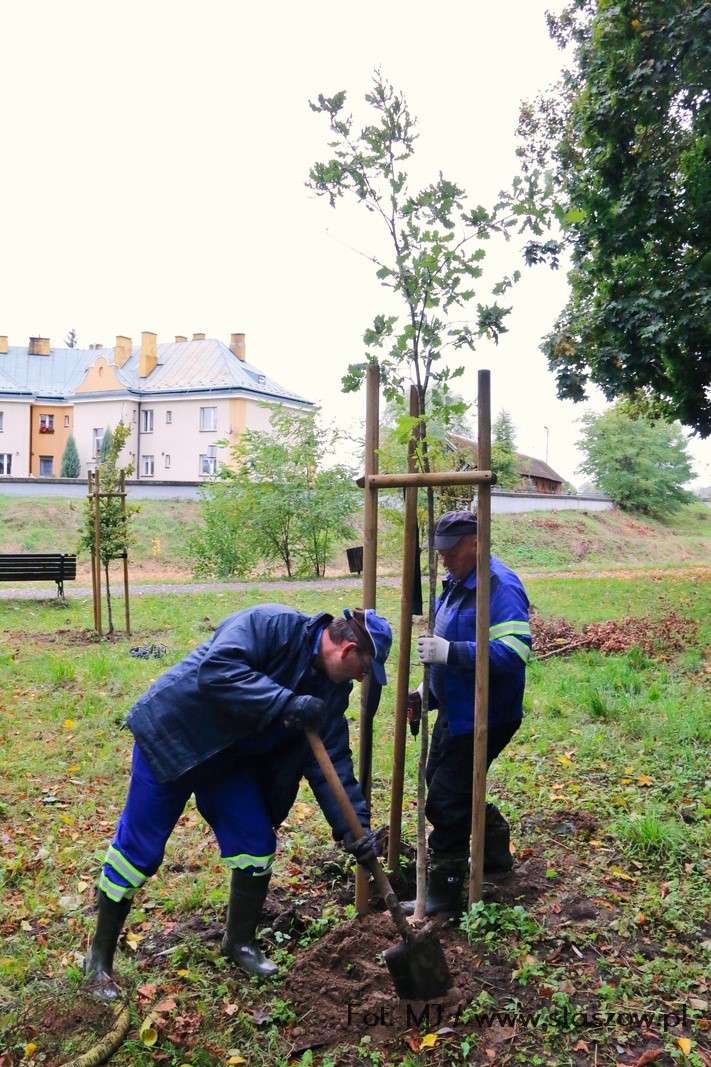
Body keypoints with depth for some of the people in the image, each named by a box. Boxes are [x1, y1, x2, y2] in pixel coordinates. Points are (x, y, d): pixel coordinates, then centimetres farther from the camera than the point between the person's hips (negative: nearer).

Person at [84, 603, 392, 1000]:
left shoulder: (332, 689, -3)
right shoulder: (273, 625, -27)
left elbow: (332, 760, -3)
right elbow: (215, 669, -39)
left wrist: (354, 826, -12)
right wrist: (285, 702, -41)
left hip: (232, 759, 7)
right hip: (173, 733, -7)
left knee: (257, 845, 5)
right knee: (139, 849, 0)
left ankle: (240, 941, 29)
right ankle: (100, 958, 20)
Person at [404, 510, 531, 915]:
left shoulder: (500, 586, -21)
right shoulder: (454, 584, 10)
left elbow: (513, 652, -31)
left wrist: (449, 652, -33)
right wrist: (427, 693, 13)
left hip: (483, 719, -10)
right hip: (454, 712, 10)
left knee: (446, 801, -3)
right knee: (440, 786, 22)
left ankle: (444, 891, 15)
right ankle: (497, 851, 41)